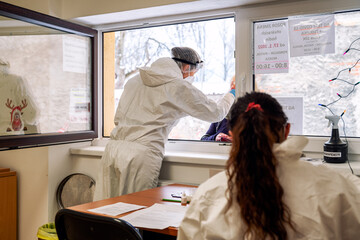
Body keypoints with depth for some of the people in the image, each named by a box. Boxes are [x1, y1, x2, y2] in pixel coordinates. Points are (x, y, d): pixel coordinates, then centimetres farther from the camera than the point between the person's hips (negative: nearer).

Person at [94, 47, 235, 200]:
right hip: (143, 152, -6)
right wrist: (232, 94, 30)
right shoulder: (180, 88, 1)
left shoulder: (135, 80, 18)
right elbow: (216, 113, 11)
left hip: (114, 147, 6)